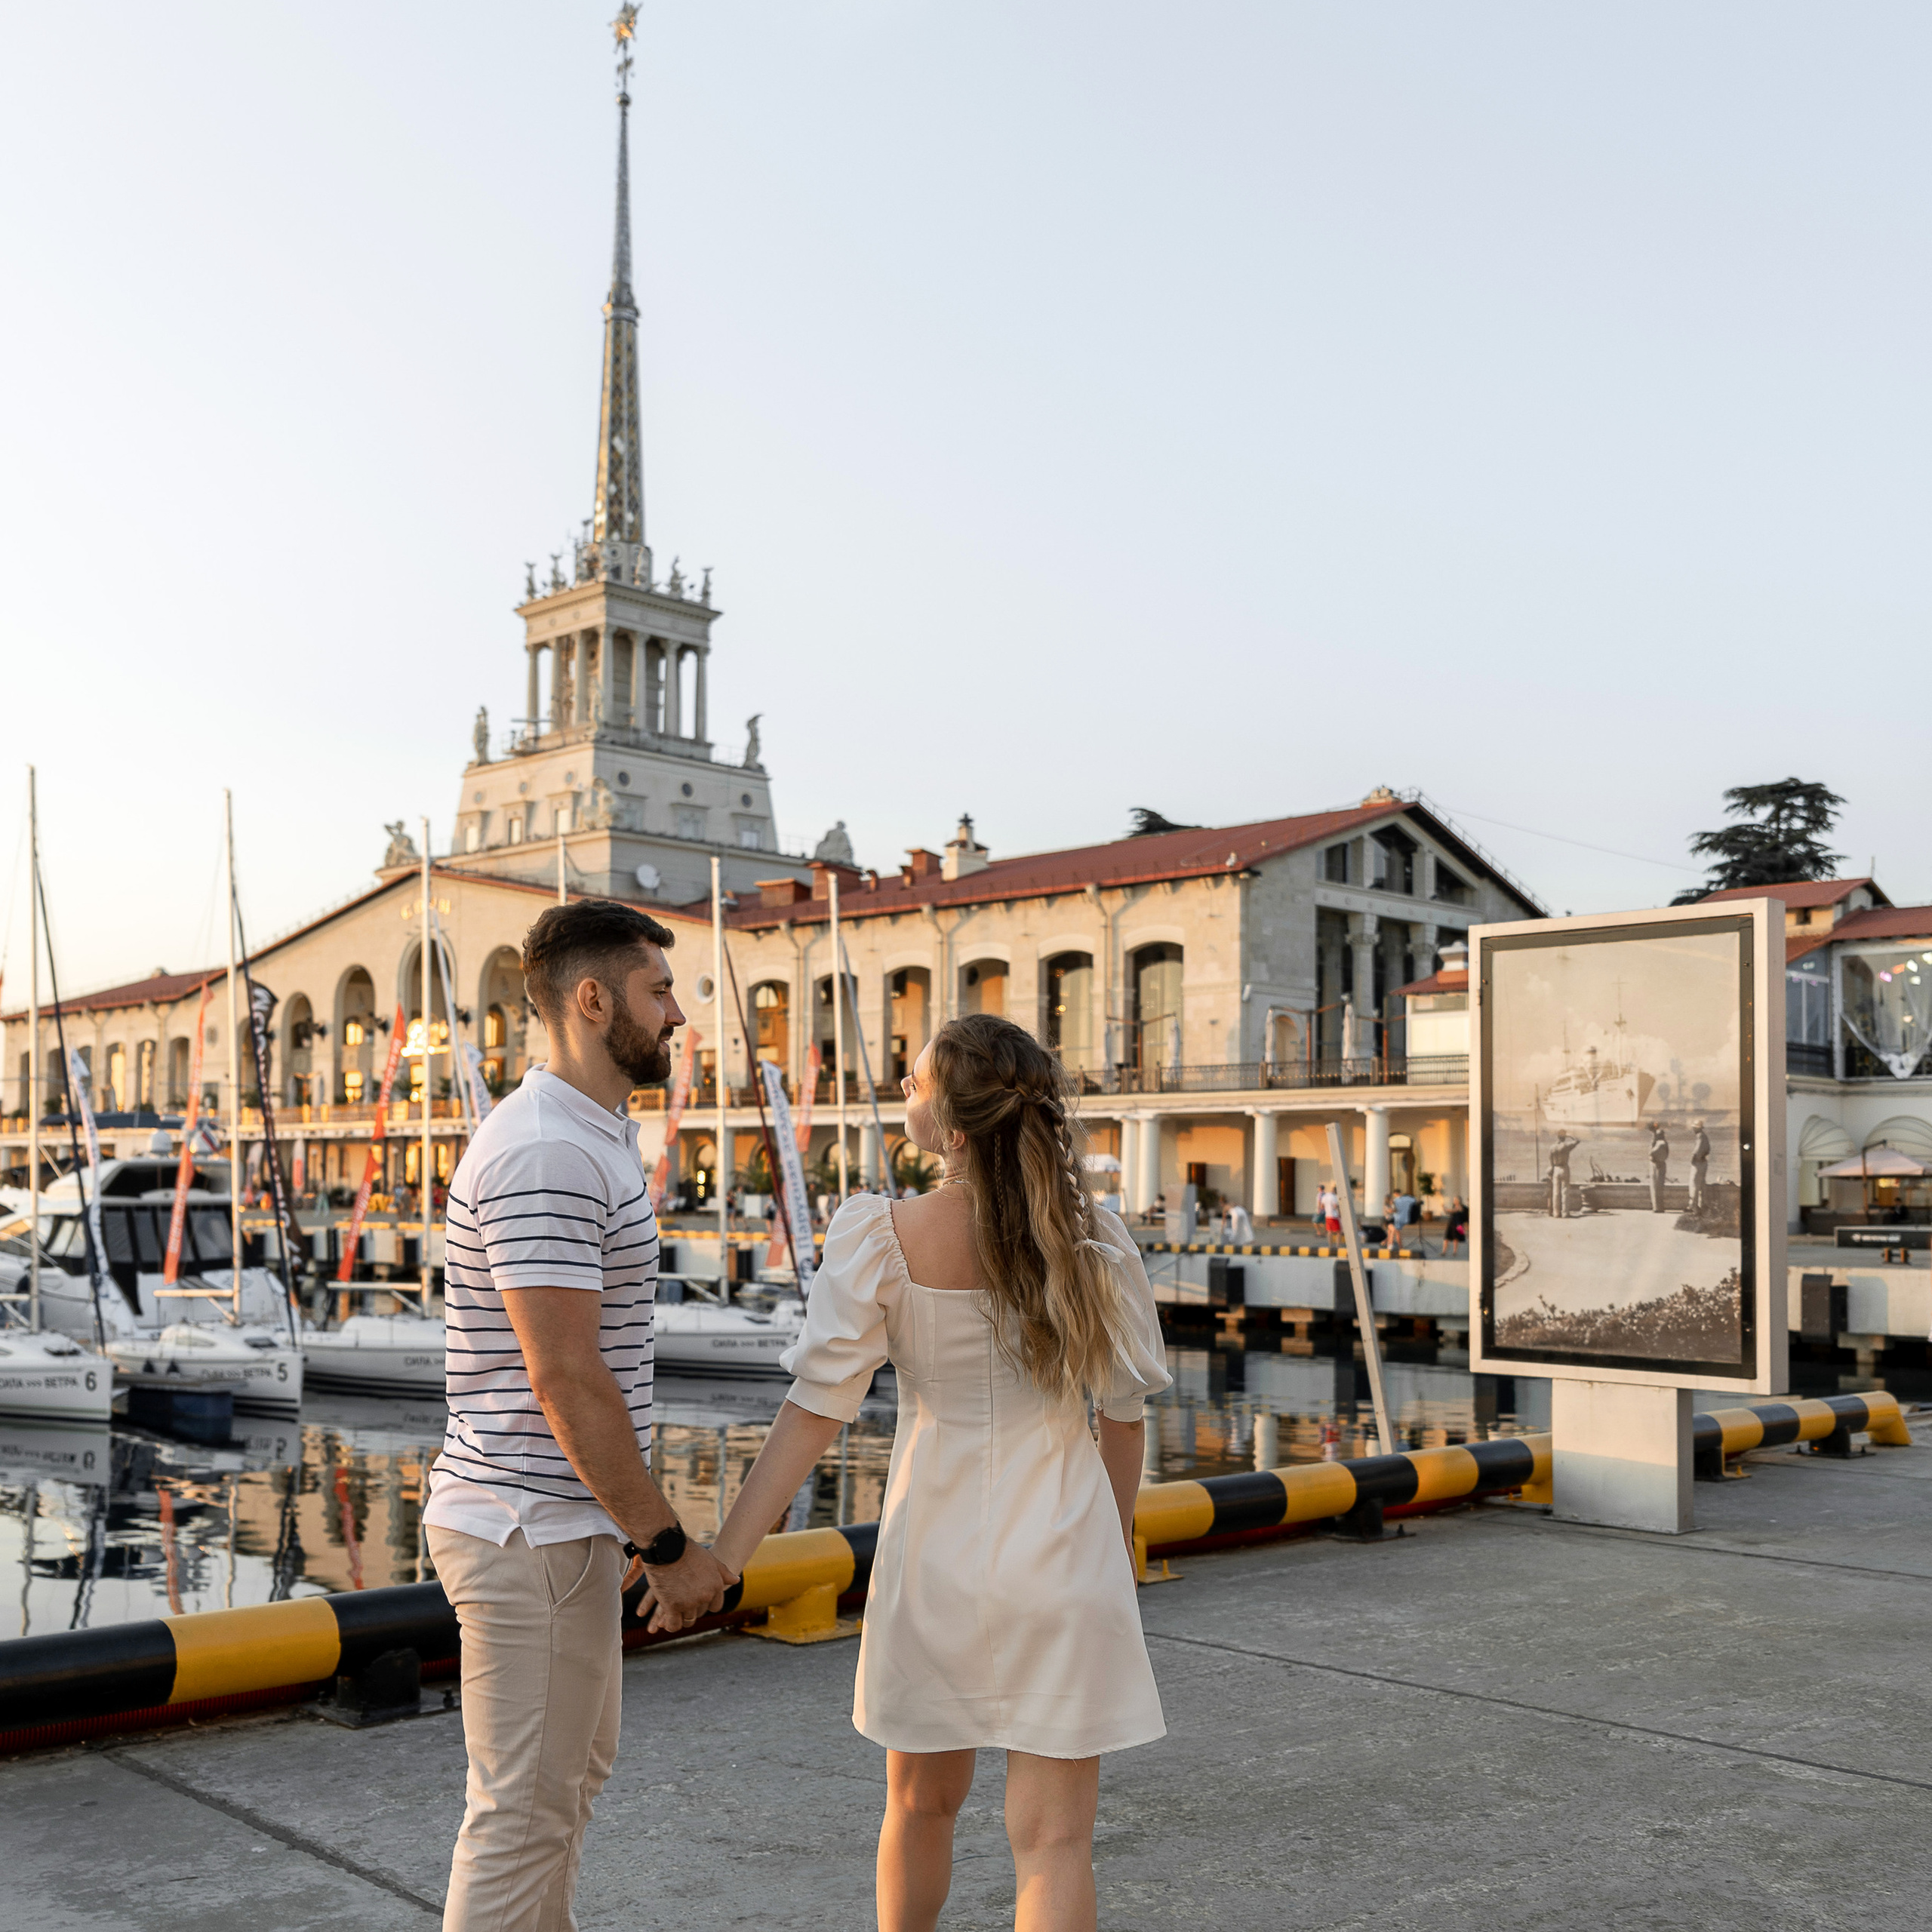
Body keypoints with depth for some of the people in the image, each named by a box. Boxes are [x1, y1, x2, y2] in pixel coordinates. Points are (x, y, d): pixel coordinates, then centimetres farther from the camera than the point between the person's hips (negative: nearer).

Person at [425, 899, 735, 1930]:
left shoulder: (585, 1140, 12)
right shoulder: (546, 1154, -22)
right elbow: (565, 1380, -25)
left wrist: (645, 1528, 20)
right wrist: (667, 1545, -19)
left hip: (560, 1518, 11)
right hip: (533, 1533, -11)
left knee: (572, 1767, 24)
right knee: (525, 1807, 2)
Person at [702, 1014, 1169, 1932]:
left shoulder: (881, 1238, -13)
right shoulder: (1091, 1238, -8)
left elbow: (816, 1410, -16)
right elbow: (1123, 1414, 1)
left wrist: (721, 1556, -13)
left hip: (935, 1553, 0)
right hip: (1061, 1551, 0)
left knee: (921, 1802, 23)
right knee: (1052, 1837, 5)